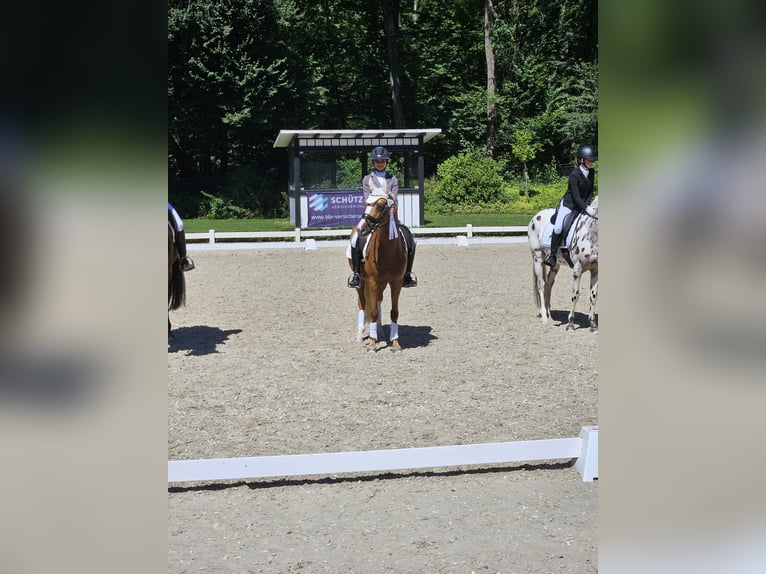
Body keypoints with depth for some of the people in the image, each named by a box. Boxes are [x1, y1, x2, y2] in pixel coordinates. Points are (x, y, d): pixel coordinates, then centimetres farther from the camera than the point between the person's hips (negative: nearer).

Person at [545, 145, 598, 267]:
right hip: (568, 204, -7)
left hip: (581, 206, 7)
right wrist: (586, 208, -33)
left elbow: (590, 191, 9)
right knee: (559, 227, -22)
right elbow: (576, 196, -23)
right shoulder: (574, 174, -19)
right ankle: (552, 254, -8)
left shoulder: (591, 173, 1)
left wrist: (587, 205, -7)